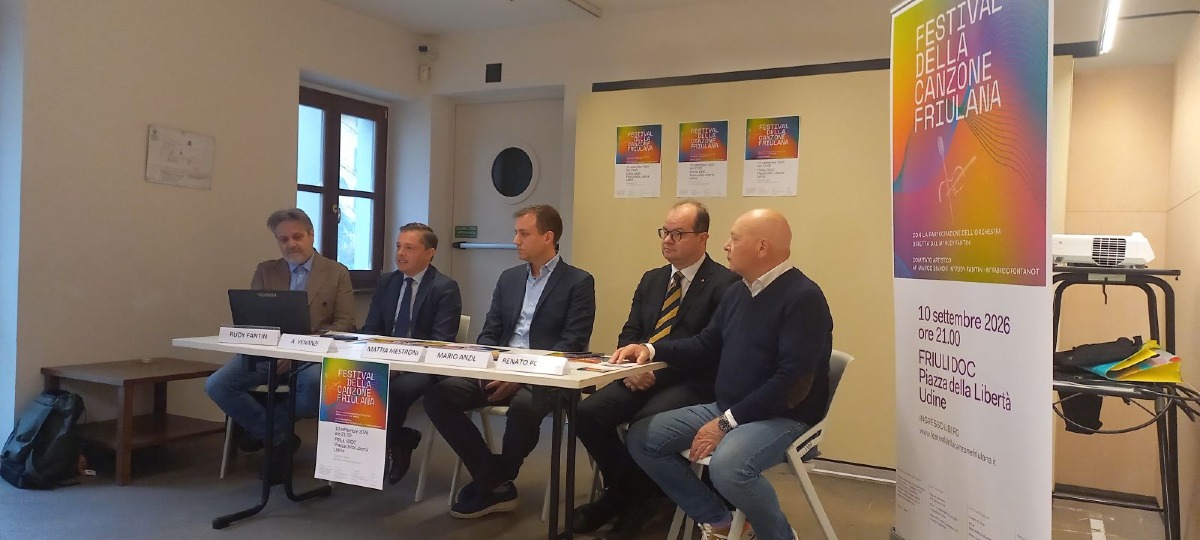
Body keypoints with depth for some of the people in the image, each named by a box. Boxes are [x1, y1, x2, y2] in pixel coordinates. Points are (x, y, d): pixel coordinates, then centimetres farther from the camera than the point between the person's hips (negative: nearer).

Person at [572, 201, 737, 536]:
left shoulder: (725, 283, -6)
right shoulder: (651, 279, 17)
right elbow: (629, 333, 16)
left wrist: (657, 372, -21)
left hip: (692, 383, -6)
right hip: (643, 376, 7)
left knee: (644, 423, -33)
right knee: (587, 413, -17)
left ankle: (633, 497, -4)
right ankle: (624, 490, 4)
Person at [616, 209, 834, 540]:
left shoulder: (803, 297, -16)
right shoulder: (737, 292, 10)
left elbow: (793, 382, -23)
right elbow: (706, 344, 20)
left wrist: (726, 424, -23)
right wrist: (652, 349, 3)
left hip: (782, 416, -8)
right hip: (726, 409, 8)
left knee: (726, 466, -37)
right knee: (642, 438, -2)